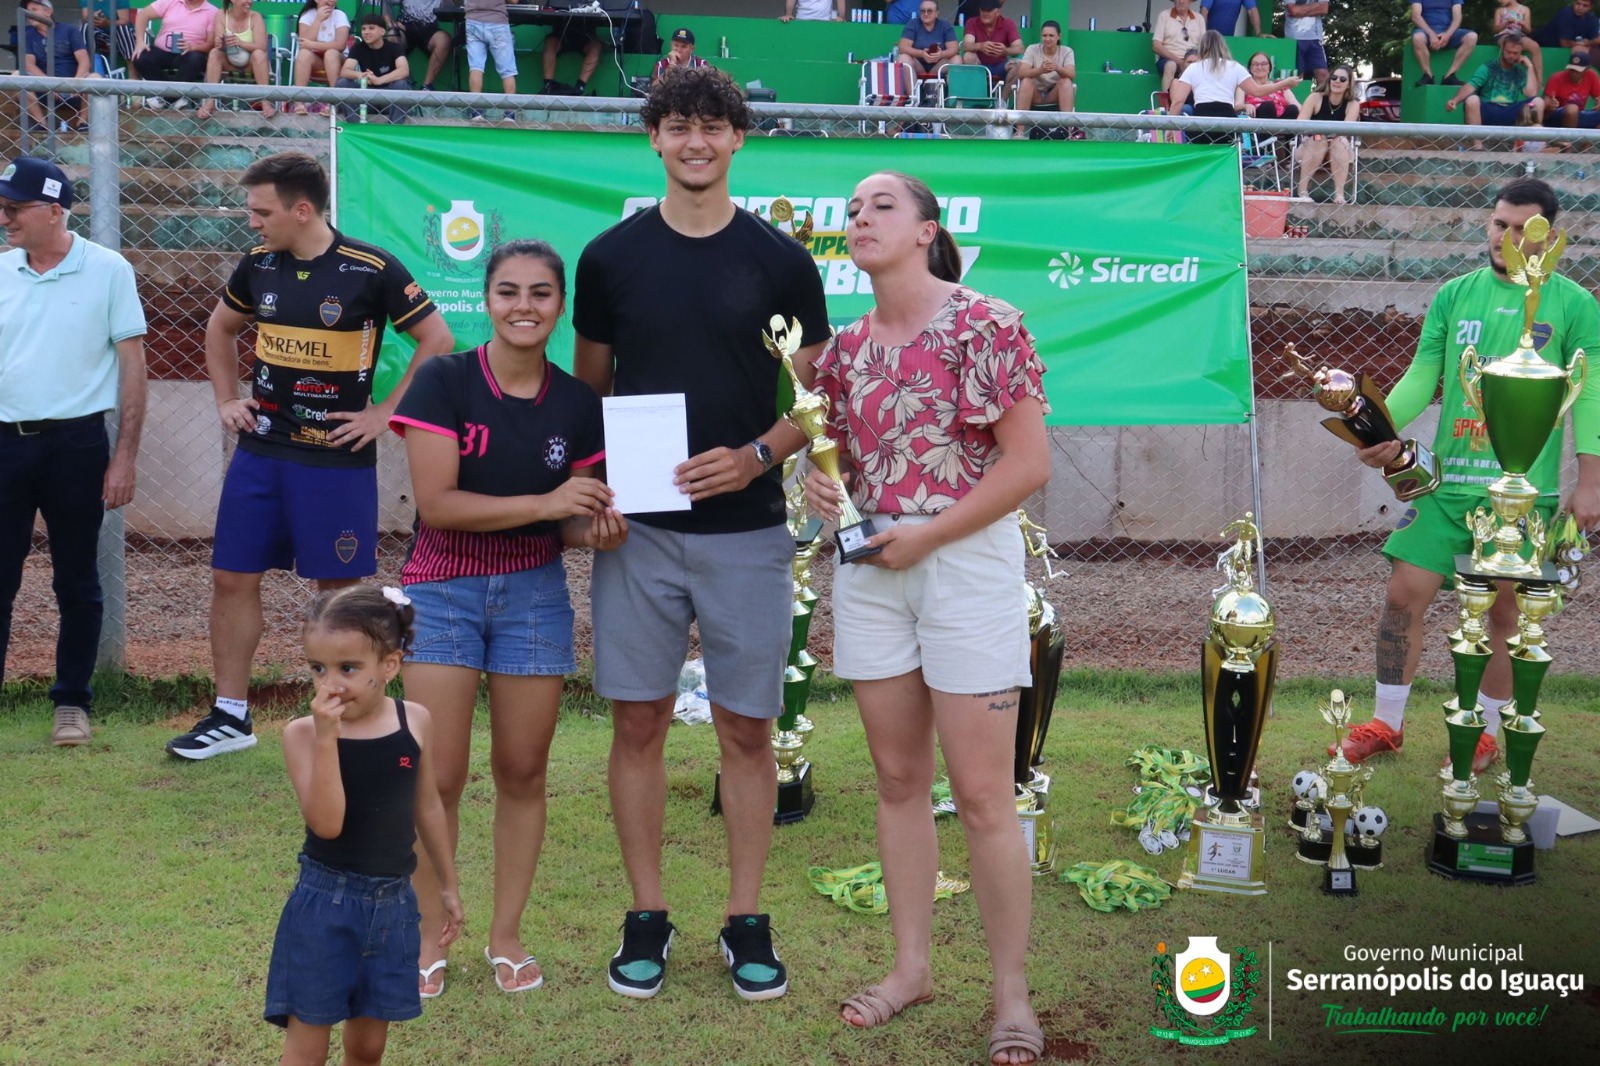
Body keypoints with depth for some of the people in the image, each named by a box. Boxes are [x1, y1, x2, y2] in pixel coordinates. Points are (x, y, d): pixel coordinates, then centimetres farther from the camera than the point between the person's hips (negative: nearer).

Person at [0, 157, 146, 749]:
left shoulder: (108, 271, -4)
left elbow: (132, 365, -2)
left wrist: (125, 456, -7)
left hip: (76, 443, -3)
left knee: (77, 582, 7)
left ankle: (72, 702, 18)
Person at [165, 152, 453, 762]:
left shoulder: (371, 271, -11)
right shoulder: (258, 265, 4)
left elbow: (437, 341, -7)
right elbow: (221, 328, 23)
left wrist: (386, 414, -9)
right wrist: (226, 400, 12)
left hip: (339, 458, -5)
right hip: (260, 450, 5)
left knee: (338, 585, 3)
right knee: (232, 578, 4)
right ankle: (231, 717, 16)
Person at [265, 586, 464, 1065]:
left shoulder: (416, 721, -4)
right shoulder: (303, 733, -13)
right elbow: (326, 823, -24)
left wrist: (448, 885, 18)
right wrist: (326, 735, -30)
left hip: (393, 903, 3)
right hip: (325, 903, -3)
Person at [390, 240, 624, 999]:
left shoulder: (577, 404, 0)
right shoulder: (444, 383, -10)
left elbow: (576, 517, 9)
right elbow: (436, 502, -18)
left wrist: (598, 529, -14)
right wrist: (544, 503, -23)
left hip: (534, 593, 3)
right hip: (443, 592, -3)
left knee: (523, 771, 7)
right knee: (438, 776, -2)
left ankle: (507, 935, 22)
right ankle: (426, 938, 14)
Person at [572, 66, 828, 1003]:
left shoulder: (781, 260, 1)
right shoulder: (611, 256, 4)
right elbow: (590, 388, 12)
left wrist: (754, 457, -13)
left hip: (746, 529, -1)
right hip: (638, 528, 1)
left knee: (748, 729, 5)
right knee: (640, 722, 5)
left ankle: (748, 921, 17)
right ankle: (648, 917, 17)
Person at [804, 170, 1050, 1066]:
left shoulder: (987, 326, -9)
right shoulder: (847, 348, 9)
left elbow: (1030, 463, -13)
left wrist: (926, 535, -16)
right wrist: (823, 483, -2)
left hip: (967, 562, -6)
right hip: (871, 569, 6)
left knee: (982, 793, -3)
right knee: (899, 779, 13)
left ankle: (1012, 993, 9)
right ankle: (912, 966, 25)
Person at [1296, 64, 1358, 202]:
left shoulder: (1353, 105, -6)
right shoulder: (1316, 98, -8)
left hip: (1339, 155, 1)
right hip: (1310, 149, -1)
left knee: (1341, 141, -29)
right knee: (1320, 140, -31)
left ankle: (1339, 193, -36)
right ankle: (1302, 190, -29)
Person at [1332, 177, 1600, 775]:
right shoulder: (1455, 295, 8)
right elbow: (1421, 377, 7)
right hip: (1450, 480, 3)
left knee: (1504, 612, 6)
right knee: (1404, 594, 0)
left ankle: (1486, 735, 21)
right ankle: (1385, 725, 14)